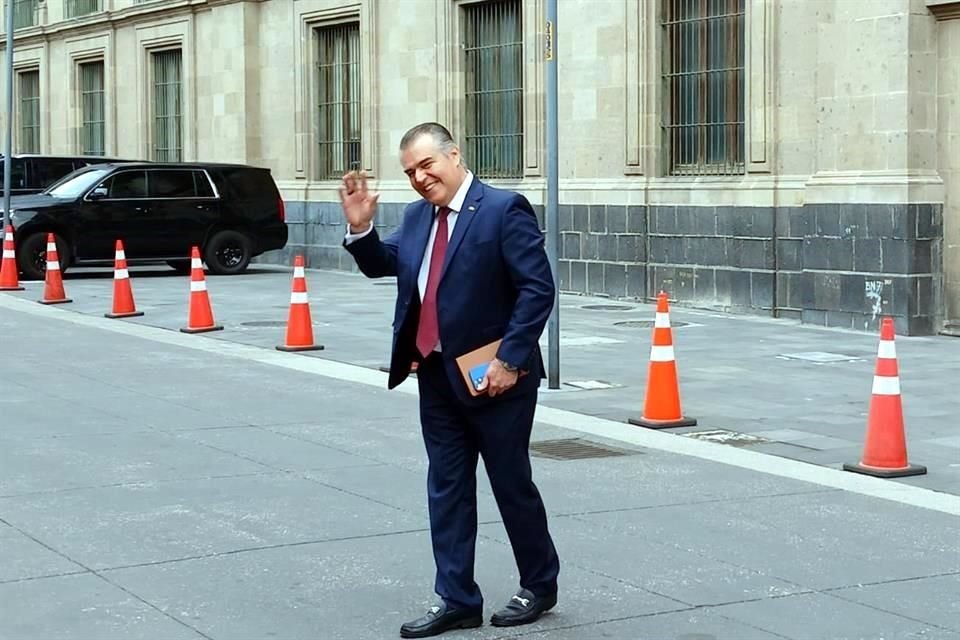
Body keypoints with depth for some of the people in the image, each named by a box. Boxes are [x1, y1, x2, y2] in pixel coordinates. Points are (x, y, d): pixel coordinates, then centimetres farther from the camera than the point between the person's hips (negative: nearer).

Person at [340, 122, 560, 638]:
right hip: (436, 376, 7)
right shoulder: (417, 217, 8)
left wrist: (509, 360, -21)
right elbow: (381, 265, 21)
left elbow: (537, 289, -17)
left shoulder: (504, 209, -13)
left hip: (493, 376, -7)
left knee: (511, 484, 7)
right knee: (447, 489, 9)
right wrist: (360, 228, 1)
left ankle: (539, 586, 25)